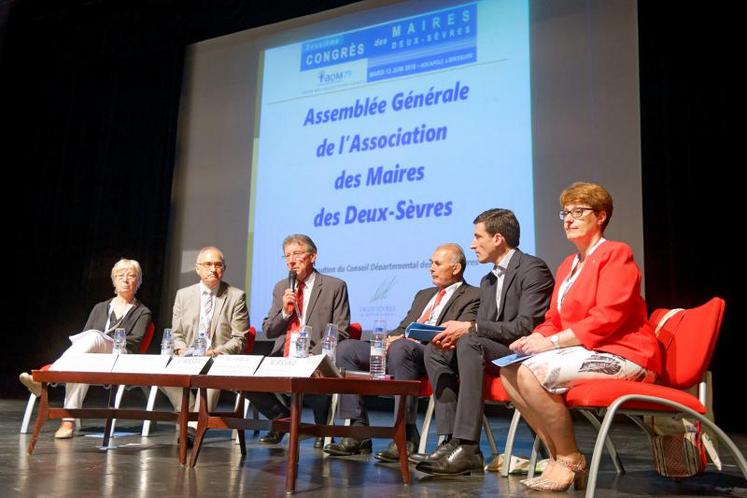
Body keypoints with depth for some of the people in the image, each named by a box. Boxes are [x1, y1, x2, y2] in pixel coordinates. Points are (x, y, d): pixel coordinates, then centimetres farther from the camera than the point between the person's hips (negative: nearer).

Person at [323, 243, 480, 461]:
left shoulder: (472, 297, 6)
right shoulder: (423, 295, 31)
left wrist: (415, 340, -15)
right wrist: (390, 339, 2)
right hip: (395, 350, 8)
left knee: (402, 346, -39)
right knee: (346, 348, -11)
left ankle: (407, 436, -31)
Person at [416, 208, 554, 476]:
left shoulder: (533, 268, -9)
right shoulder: (488, 281, 19)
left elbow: (526, 327, -20)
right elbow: (481, 329, 16)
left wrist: (470, 328, -22)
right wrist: (455, 334, -7)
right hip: (496, 353, 9)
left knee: (470, 342, -32)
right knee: (436, 351, -6)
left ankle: (467, 448, -35)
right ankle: (450, 441, -15)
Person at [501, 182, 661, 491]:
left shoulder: (616, 254, -7)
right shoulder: (567, 265, 18)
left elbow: (607, 317, -19)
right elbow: (554, 320, 17)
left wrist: (551, 342, -22)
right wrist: (534, 339, -6)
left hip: (621, 355, -9)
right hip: (581, 351, 9)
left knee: (531, 373, -26)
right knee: (509, 372, -6)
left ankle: (570, 461, -9)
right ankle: (556, 456, -3)